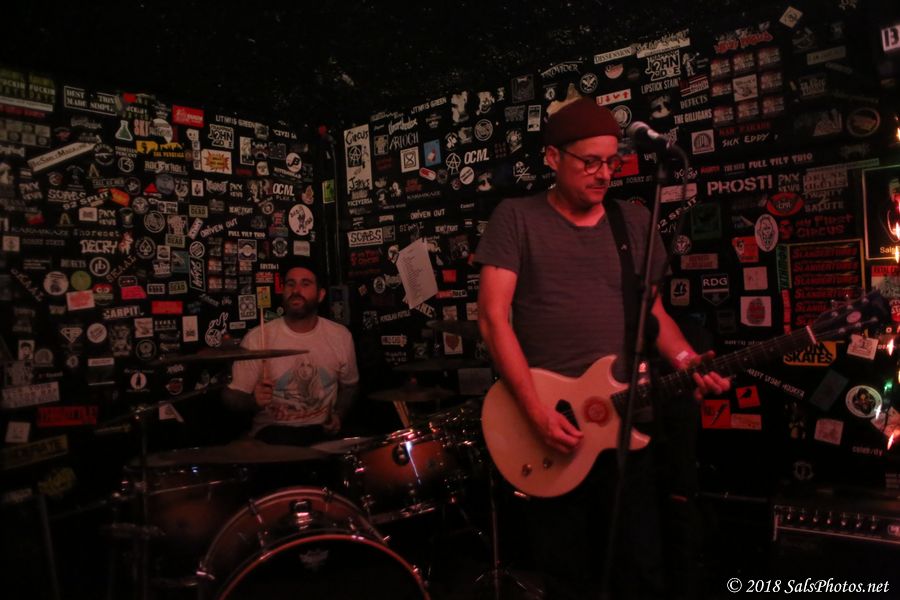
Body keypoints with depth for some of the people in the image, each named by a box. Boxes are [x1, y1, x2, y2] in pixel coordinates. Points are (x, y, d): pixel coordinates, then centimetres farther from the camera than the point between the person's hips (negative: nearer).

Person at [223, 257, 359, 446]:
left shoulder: (340, 336, -1)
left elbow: (349, 385, 15)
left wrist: (338, 414, -4)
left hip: (323, 429, 3)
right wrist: (254, 401, -26)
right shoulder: (257, 338, -10)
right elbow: (232, 397, -4)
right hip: (274, 430, -3)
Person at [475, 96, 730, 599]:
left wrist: (689, 361, -6)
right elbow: (493, 317, -10)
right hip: (547, 423, -3)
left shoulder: (635, 221, 9)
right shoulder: (516, 219, -3)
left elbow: (653, 311, 14)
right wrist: (537, 412, -17)